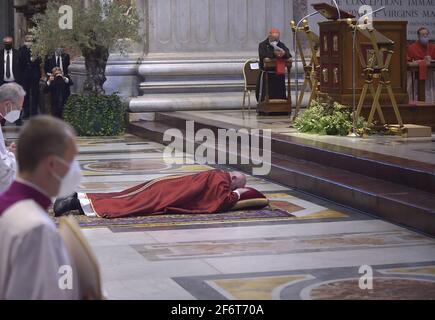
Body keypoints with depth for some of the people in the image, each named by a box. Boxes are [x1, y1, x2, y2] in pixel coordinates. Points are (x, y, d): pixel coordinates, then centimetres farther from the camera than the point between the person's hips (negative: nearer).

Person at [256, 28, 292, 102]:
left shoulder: (281, 45, 14)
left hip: (279, 75, 4)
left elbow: (289, 54, -3)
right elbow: (262, 55, -18)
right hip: (267, 75, -4)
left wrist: (284, 53, -27)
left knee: (280, 95, 6)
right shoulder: (263, 45, 2)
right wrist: (274, 54, -32)